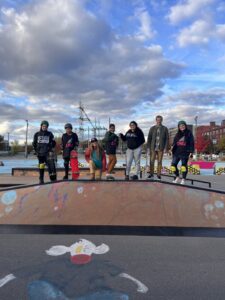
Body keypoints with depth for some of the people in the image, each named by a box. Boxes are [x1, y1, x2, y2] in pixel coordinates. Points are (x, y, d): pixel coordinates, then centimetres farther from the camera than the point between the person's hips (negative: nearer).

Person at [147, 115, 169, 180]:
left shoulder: (165, 129, 6)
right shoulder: (152, 128, 9)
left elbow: (167, 139, 3)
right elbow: (149, 138, 7)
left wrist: (166, 148, -4)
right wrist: (148, 147, 0)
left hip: (160, 148, -1)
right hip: (153, 148, 1)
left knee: (159, 161, 1)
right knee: (152, 161, 0)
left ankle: (158, 174, 9)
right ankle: (151, 174, 9)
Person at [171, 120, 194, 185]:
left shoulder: (189, 133, 1)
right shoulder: (177, 134, 13)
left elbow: (192, 143, -1)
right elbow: (174, 142, 16)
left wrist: (191, 152, -8)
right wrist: (172, 146, -3)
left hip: (185, 152, -4)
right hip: (177, 152, 4)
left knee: (184, 165, -3)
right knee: (173, 165, -1)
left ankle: (183, 179, 11)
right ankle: (177, 177, 19)